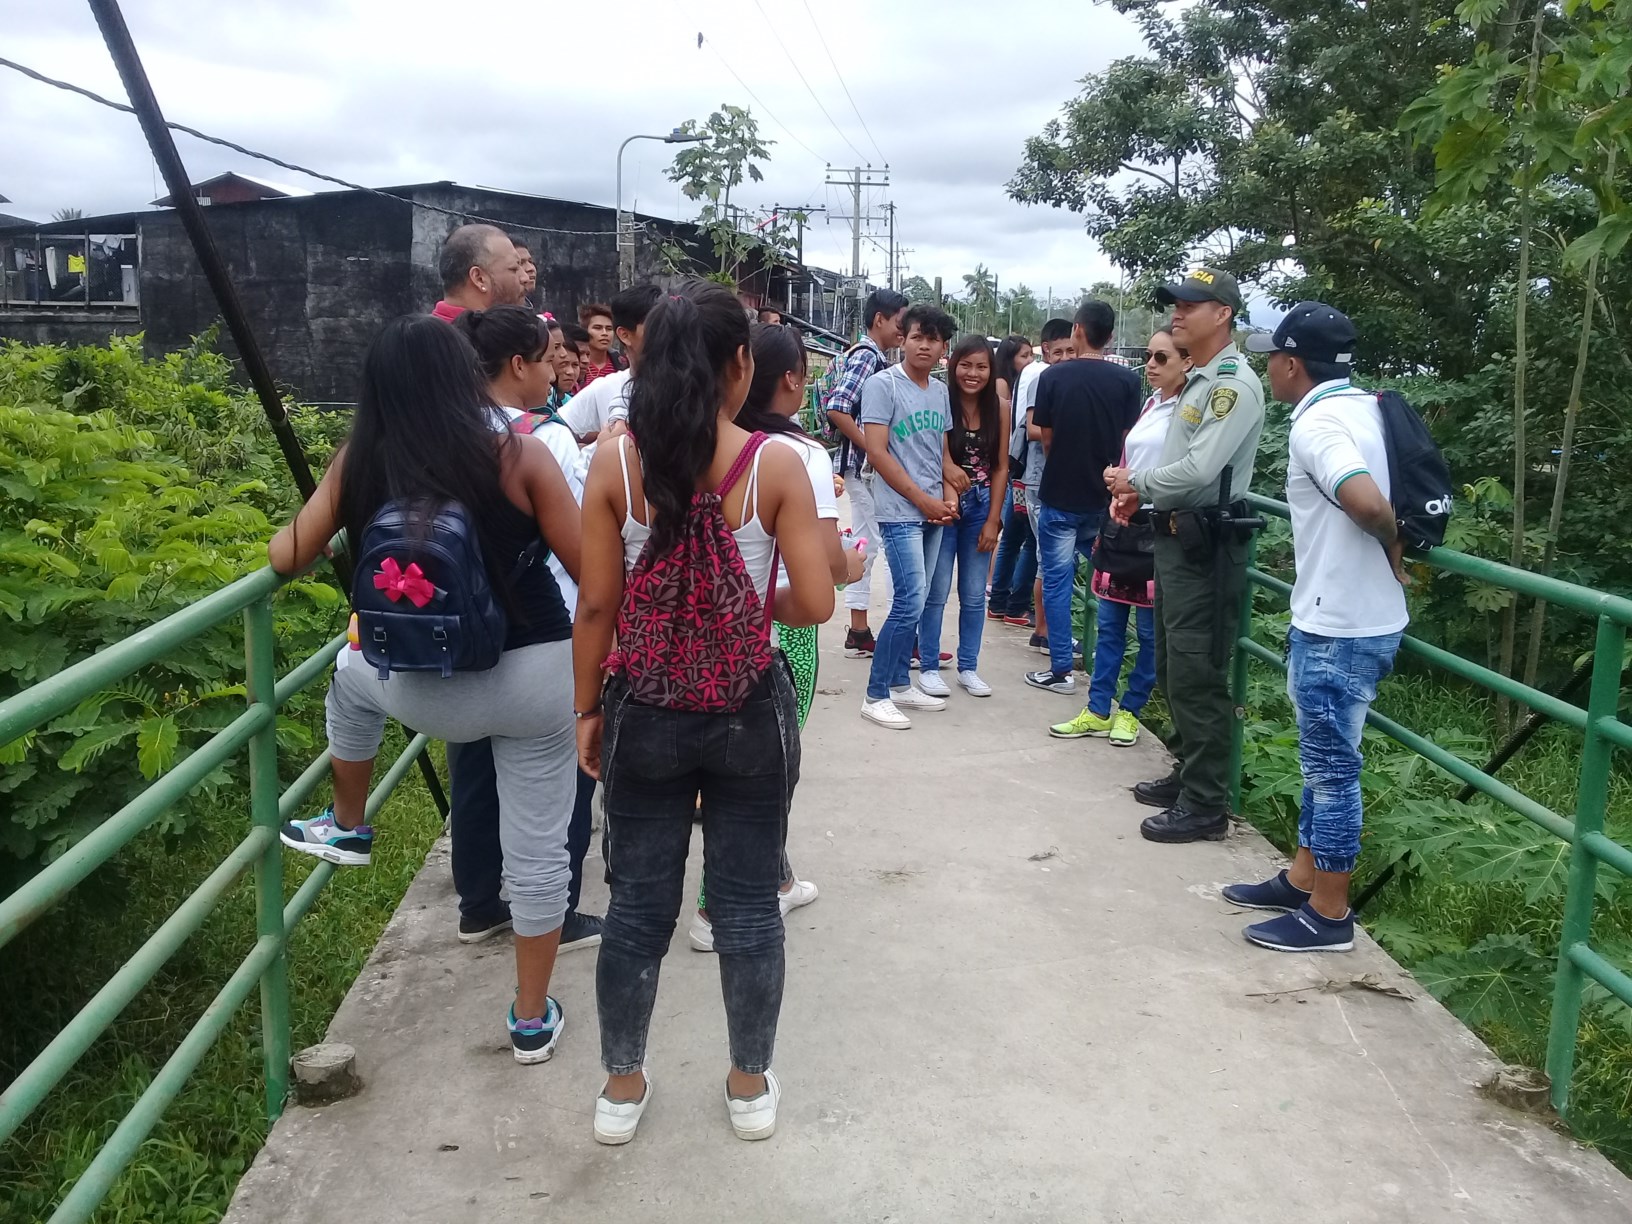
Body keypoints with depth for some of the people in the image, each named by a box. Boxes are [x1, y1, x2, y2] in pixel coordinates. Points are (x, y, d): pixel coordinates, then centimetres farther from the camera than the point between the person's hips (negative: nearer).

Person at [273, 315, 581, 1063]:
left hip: (427, 692, 2)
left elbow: (286, 559, 6)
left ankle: (346, 828, 48)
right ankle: (532, 1019, 27)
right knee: (537, 847, 13)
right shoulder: (516, 456, -9)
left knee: (353, 677, 35)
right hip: (537, 679, -1)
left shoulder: (359, 465, -3)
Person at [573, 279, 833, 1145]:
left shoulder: (615, 463, -8)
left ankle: (622, 1087, 31)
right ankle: (750, 1087, 30)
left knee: (638, 904, 15)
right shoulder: (776, 466, -11)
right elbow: (815, 603, -12)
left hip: (644, 714, 1)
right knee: (748, 903, 14)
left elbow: (596, 605, -6)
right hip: (750, 714, -1)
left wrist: (588, 710, 6)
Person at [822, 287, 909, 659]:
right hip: (866, 465, -9)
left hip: (867, 466, 9)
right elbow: (836, 409, -22)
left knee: (866, 545, 11)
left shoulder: (873, 357, 15)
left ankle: (859, 633, 16)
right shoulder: (867, 356, -13)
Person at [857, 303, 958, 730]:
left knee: (913, 602, 11)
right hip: (900, 512, -7)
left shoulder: (941, 391, 11)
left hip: (933, 512, 7)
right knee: (910, 603, -12)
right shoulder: (882, 384, -9)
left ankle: (900, 684, 22)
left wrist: (949, 494, 0)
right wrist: (923, 500, -13)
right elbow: (877, 452, -14)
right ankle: (875, 695, -3)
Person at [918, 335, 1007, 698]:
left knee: (974, 595, 9)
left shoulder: (999, 409, 1)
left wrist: (993, 520, 0)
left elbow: (1001, 467, 3)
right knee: (936, 592, 0)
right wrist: (947, 469, -28)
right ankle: (928, 667, 12)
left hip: (982, 509, 3)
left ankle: (968, 667, 21)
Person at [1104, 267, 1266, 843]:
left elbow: (1198, 470, -25)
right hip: (1176, 535, 10)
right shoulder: (1198, 380, 15)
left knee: (1197, 676, -5)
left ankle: (1205, 805, 4)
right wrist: (1139, 491, 3)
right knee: (1172, 668, 18)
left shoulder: (1234, 384, -16)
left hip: (1205, 543, -10)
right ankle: (1187, 773, 31)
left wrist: (1134, 481, -10)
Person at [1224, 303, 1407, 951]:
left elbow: (1369, 503, -33)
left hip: (1338, 628, -10)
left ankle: (1328, 914, 14)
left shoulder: (1315, 423, -19)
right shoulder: (1365, 406, 10)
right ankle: (1303, 879, 32)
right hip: (1357, 618, 10)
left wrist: (1391, 549, -15)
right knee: (1322, 759, 19)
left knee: (1331, 768, 2)